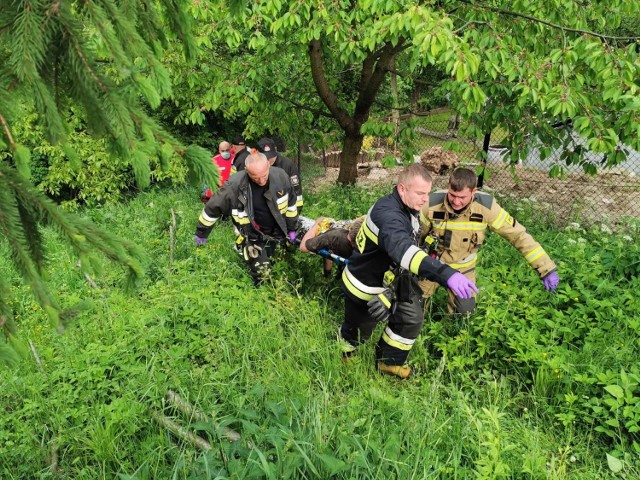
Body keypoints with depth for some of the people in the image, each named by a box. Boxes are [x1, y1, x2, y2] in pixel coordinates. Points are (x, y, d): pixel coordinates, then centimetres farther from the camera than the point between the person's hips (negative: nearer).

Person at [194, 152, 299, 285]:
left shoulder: (280, 176, -19)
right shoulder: (234, 186, -28)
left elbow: (291, 201, 0)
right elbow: (213, 208, -13)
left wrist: (291, 228, 7)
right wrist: (201, 234, -1)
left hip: (277, 232, 3)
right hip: (253, 237, -3)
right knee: (261, 276, -3)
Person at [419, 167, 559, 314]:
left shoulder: (486, 207, -27)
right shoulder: (432, 204, -27)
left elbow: (518, 234, -20)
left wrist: (546, 268, -21)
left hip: (462, 266, 0)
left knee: (464, 311, 3)